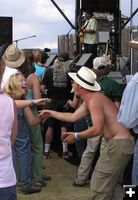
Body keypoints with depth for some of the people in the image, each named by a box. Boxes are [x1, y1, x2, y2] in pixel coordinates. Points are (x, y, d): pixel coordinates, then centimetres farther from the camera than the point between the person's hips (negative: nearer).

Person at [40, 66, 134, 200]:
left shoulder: (94, 100, -17)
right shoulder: (88, 101, 15)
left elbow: (97, 129, -24)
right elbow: (73, 117, 23)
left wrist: (76, 136, -10)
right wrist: (50, 113, 29)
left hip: (118, 144, -11)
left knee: (99, 186, -4)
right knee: (114, 184, 20)